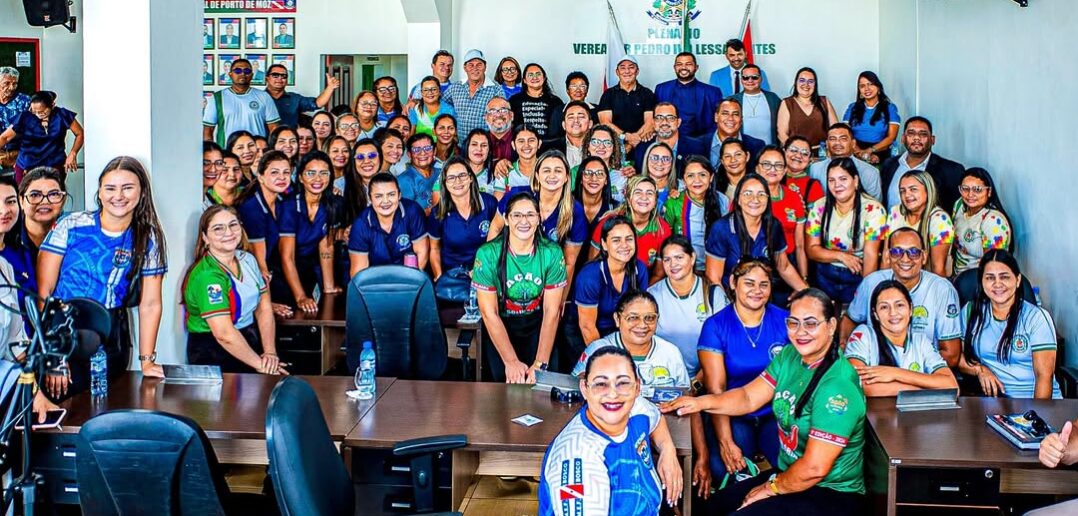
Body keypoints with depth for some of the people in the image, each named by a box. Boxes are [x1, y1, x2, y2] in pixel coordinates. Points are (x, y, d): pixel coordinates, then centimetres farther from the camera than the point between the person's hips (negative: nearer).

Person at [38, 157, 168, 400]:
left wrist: (147, 360, -3)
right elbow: (44, 290, -8)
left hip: (113, 341, 2)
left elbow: (150, 304, 3)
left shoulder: (148, 240, 2)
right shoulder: (71, 226, -6)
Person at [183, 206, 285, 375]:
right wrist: (260, 365, -14)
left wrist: (270, 352, -6)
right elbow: (224, 334, -22)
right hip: (214, 357, -7)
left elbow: (264, 308, 7)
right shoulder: (207, 275, -17)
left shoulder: (247, 259, 7)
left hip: (250, 343, 7)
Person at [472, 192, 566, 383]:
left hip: (537, 324, 1)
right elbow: (489, 313, -15)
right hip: (500, 325, -1)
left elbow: (551, 312, -13)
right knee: (502, 378, -15)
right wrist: (511, 362, -19)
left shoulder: (552, 253, -14)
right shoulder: (487, 254, -18)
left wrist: (541, 363, -19)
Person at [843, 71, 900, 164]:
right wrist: (861, 153, -13)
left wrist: (869, 151, -13)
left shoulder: (890, 108, 12)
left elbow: (891, 137, 2)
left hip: (880, 155, -1)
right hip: (855, 157, 1)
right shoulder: (852, 108, 16)